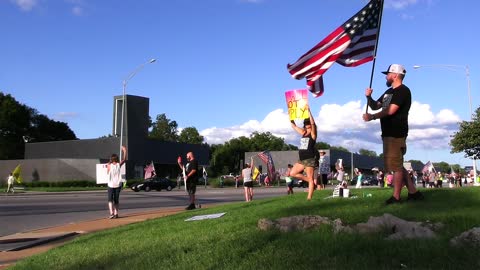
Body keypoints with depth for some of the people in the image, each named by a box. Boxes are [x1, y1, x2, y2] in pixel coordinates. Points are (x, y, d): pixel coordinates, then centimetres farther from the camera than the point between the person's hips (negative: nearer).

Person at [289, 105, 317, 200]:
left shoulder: (313, 135, -4)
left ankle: (309, 197, -6)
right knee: (292, 173, 6)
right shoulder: (303, 134, 14)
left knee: (310, 179, -5)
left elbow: (313, 123, -19)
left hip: (309, 160, -8)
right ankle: (309, 180, 16)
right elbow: (294, 126, 19)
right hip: (301, 160, 8)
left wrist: (308, 111, -22)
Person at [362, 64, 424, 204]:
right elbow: (375, 106, 22)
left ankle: (396, 197, -5)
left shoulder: (402, 91, -9)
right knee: (397, 165, 13)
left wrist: (372, 117, -11)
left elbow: (391, 110, -19)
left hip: (396, 133, -10)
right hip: (389, 133, 10)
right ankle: (413, 192, 18)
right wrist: (369, 97, 3)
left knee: (396, 165, -8)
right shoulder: (389, 92, 21)